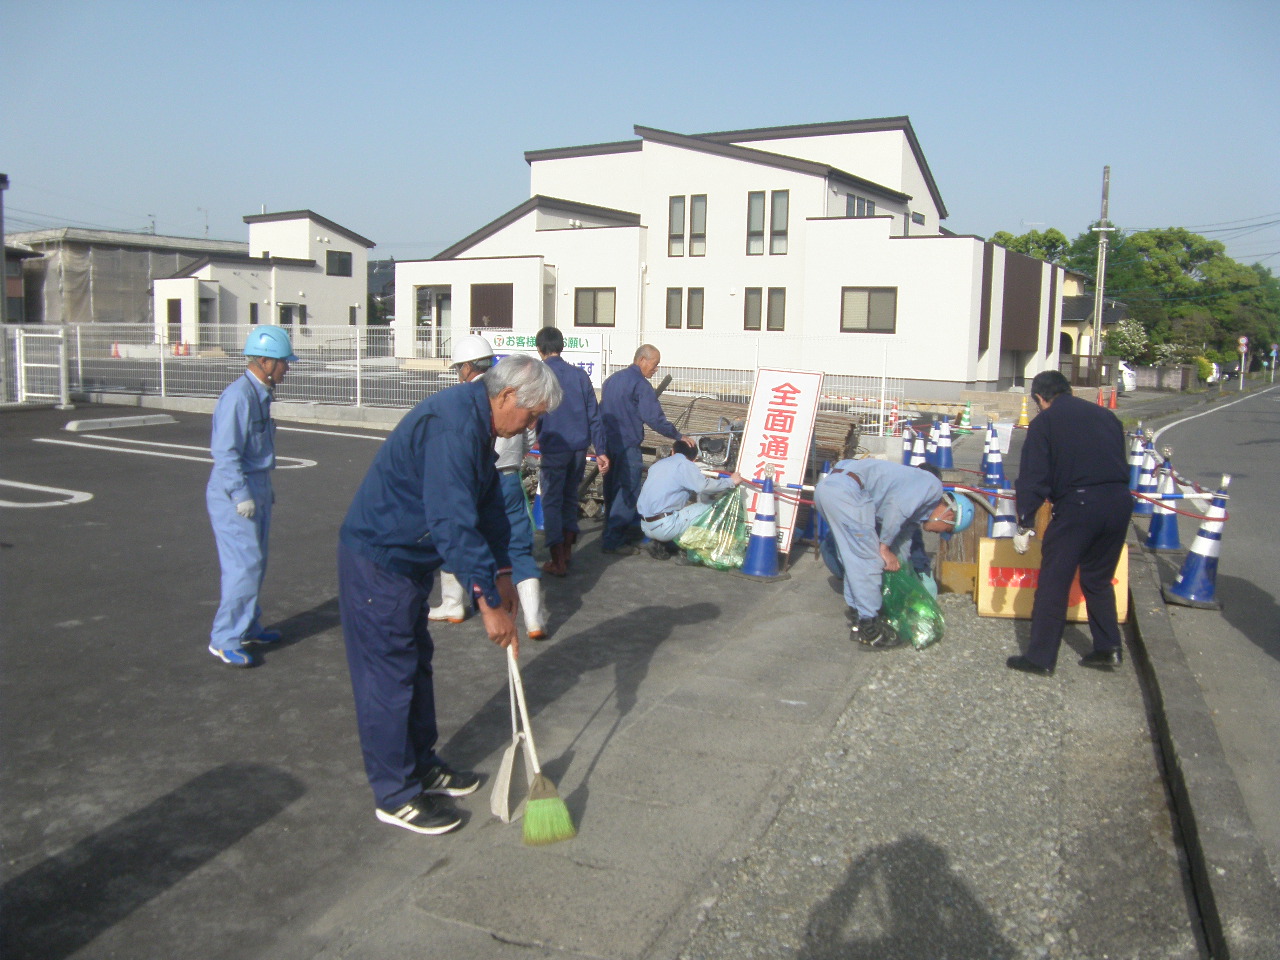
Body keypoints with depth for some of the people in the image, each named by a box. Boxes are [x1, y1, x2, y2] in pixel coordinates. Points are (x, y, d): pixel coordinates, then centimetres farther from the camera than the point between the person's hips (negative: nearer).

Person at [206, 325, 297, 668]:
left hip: (256, 488, 10)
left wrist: (265, 491, 22)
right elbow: (225, 451, -23)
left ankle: (248, 627, 28)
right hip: (234, 492, -10)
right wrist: (241, 495, -23)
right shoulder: (238, 396, -19)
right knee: (244, 566, -9)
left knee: (255, 563, 16)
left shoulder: (261, 395, 12)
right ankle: (224, 640, 0)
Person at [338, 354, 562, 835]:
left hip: (410, 559, 11)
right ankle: (395, 795, 12)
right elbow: (453, 523, -32)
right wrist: (490, 603, -28)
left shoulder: (478, 422, 5)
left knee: (416, 664, 19)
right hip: (378, 560, -10)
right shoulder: (453, 424, -28)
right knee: (389, 675, 0)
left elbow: (489, 502, 14)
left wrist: (502, 572, 9)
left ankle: (421, 765, 34)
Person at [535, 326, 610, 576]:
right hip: (580, 447, 4)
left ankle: (558, 562, 5)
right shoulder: (580, 375, 6)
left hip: (554, 449, -4)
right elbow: (594, 416, 4)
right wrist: (601, 451, 6)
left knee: (552, 502, 5)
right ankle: (567, 551, 26)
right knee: (570, 498, 18)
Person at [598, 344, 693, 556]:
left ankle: (610, 534, 25)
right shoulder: (640, 384, -13)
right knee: (627, 493, -4)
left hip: (607, 443, 9)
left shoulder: (612, 379, 15)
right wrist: (679, 436, -9)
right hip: (627, 446, -9)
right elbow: (655, 418, -18)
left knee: (612, 490, 17)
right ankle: (613, 540, -4)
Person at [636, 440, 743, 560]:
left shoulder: (658, 464, 19)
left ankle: (660, 545, 13)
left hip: (646, 527, 8)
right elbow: (704, 486, -17)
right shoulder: (683, 464, -4)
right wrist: (731, 481, -3)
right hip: (663, 526, -8)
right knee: (710, 506, 0)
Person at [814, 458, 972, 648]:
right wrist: (885, 547, -4)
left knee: (855, 558, 20)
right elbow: (897, 506, -14)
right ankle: (869, 628, 5)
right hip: (846, 490, -10)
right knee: (868, 560, -3)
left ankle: (857, 618, 29)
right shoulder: (933, 485, 1)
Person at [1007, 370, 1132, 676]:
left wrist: (1024, 525, 0)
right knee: (1099, 580, 22)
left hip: (1077, 505, -6)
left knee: (1053, 582, 4)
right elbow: (1122, 465, 20)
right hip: (1119, 502, 6)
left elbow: (1033, 478, -3)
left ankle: (1040, 658, 8)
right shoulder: (1106, 415, 18)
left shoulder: (1045, 421, 3)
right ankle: (1109, 648, 25)